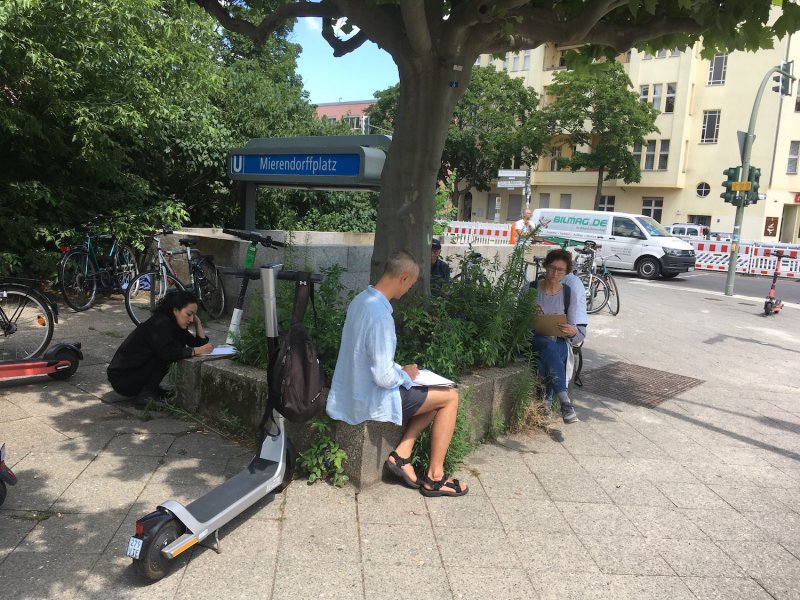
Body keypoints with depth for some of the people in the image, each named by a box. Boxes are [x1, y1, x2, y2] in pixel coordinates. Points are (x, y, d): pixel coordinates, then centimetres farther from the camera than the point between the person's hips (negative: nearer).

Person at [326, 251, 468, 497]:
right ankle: (434, 477, 11)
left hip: (355, 392, 9)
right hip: (372, 401, -9)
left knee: (434, 394, 21)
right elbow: (384, 377, -28)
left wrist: (399, 370, 9)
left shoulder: (360, 300, 2)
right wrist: (405, 375, -8)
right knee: (450, 397, 4)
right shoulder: (380, 315, -28)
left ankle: (400, 455, 12)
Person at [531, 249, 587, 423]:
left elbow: (581, 333, 1)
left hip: (560, 342, 1)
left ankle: (547, 398, -26)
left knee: (548, 354, -35)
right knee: (549, 346, -36)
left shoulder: (570, 292, 4)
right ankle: (565, 401, -46)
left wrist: (573, 331, -23)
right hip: (534, 340, -1)